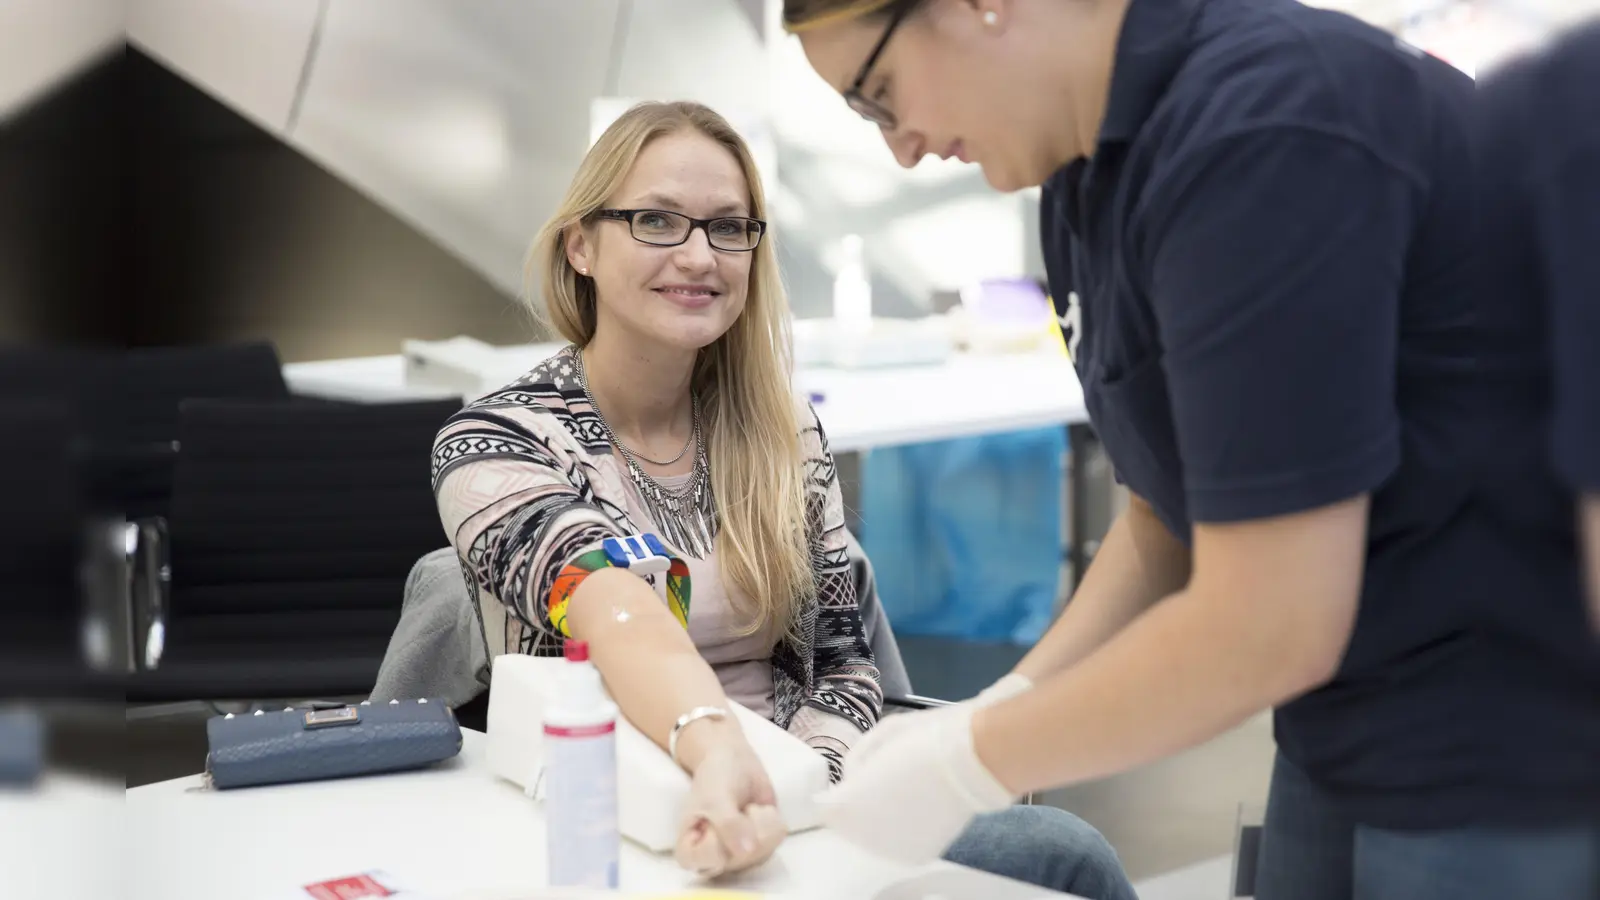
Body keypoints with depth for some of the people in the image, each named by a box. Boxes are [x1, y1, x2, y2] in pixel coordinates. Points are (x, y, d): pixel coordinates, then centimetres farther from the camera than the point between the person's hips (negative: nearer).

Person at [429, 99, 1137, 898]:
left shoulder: (787, 434, 8)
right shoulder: (491, 446, -6)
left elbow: (841, 655, 11)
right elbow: (619, 617, -25)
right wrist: (715, 748, -44)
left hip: (793, 805, 5)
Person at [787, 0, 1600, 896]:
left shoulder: (1261, 129, -25)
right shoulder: (1091, 178, 2)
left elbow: (1270, 630, -26)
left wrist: (968, 767, -15)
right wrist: (994, 712, -3)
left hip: (1513, 761, -7)